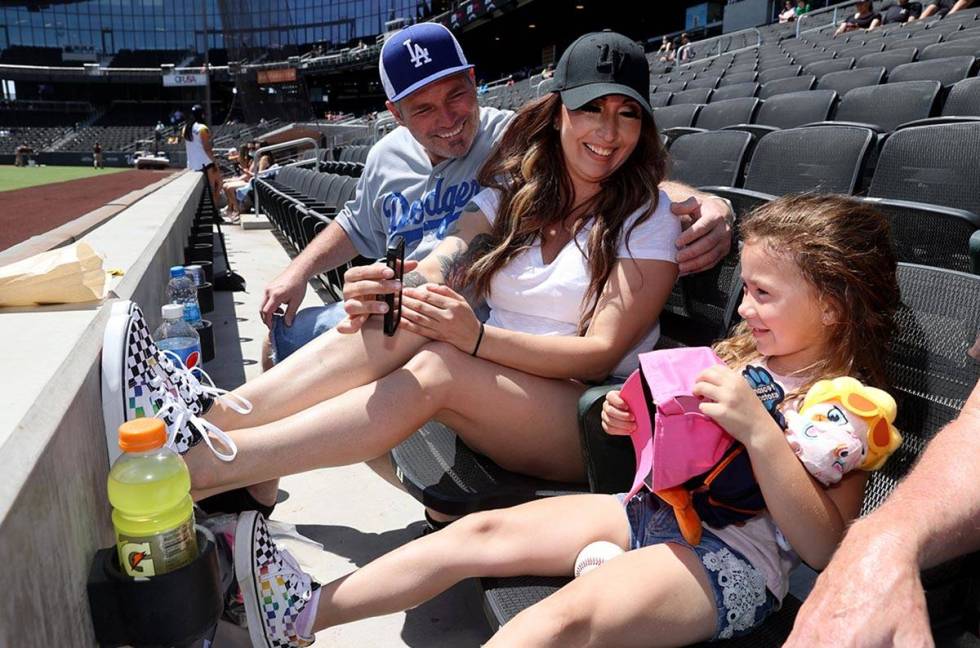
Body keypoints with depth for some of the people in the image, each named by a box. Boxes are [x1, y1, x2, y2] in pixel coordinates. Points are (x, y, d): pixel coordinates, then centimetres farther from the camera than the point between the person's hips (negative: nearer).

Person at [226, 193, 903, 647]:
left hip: (734, 556, -7)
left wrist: (758, 430, -26)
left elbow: (823, 546, -16)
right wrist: (638, 420, 3)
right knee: (481, 531, -2)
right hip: (656, 509, 8)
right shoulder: (742, 356, 14)